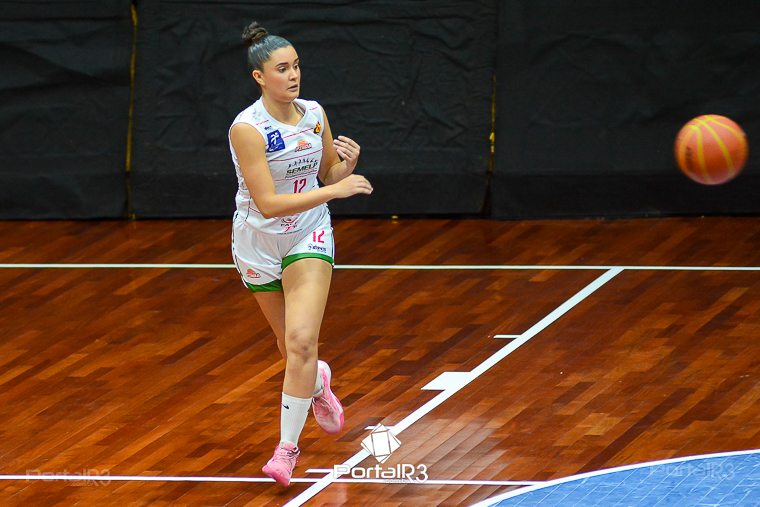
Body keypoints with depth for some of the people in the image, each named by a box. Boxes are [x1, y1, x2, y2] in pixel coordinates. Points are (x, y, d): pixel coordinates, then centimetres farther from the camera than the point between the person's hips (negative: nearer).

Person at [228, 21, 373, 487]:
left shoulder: (315, 115, -6)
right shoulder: (247, 128, -22)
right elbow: (269, 203, -26)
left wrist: (348, 164, -14)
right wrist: (335, 189, -30)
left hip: (309, 236, 2)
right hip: (259, 242, -1)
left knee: (301, 341, -16)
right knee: (292, 347, 13)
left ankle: (288, 446, -10)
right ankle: (317, 382, 50)